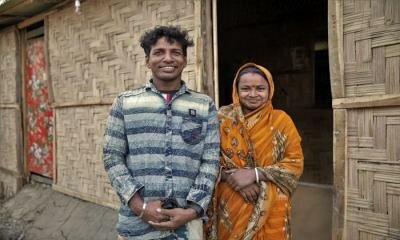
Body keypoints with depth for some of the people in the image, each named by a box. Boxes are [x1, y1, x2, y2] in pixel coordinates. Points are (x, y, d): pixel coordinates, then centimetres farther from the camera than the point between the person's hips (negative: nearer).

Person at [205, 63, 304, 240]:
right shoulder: (222, 118, -1)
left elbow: (295, 162, -5)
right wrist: (233, 177, -19)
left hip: (270, 208, 0)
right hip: (231, 206, 0)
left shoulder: (281, 120, -1)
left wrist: (254, 174, -16)